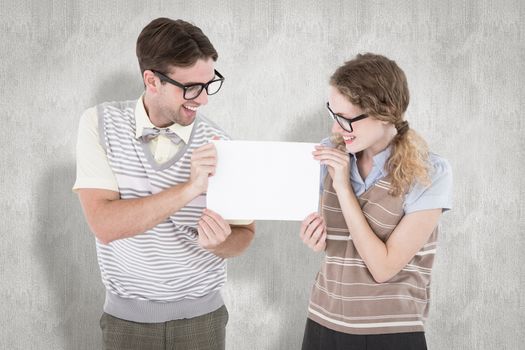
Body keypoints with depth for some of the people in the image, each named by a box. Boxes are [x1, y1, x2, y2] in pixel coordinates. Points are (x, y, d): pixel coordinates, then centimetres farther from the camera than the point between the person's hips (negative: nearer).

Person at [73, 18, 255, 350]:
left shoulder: (219, 146, -10)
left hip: (200, 316, 0)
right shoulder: (101, 124, -11)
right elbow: (104, 224, -21)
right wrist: (190, 189, -31)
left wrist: (219, 241, -23)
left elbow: (244, 232, 0)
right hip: (127, 317, 0)